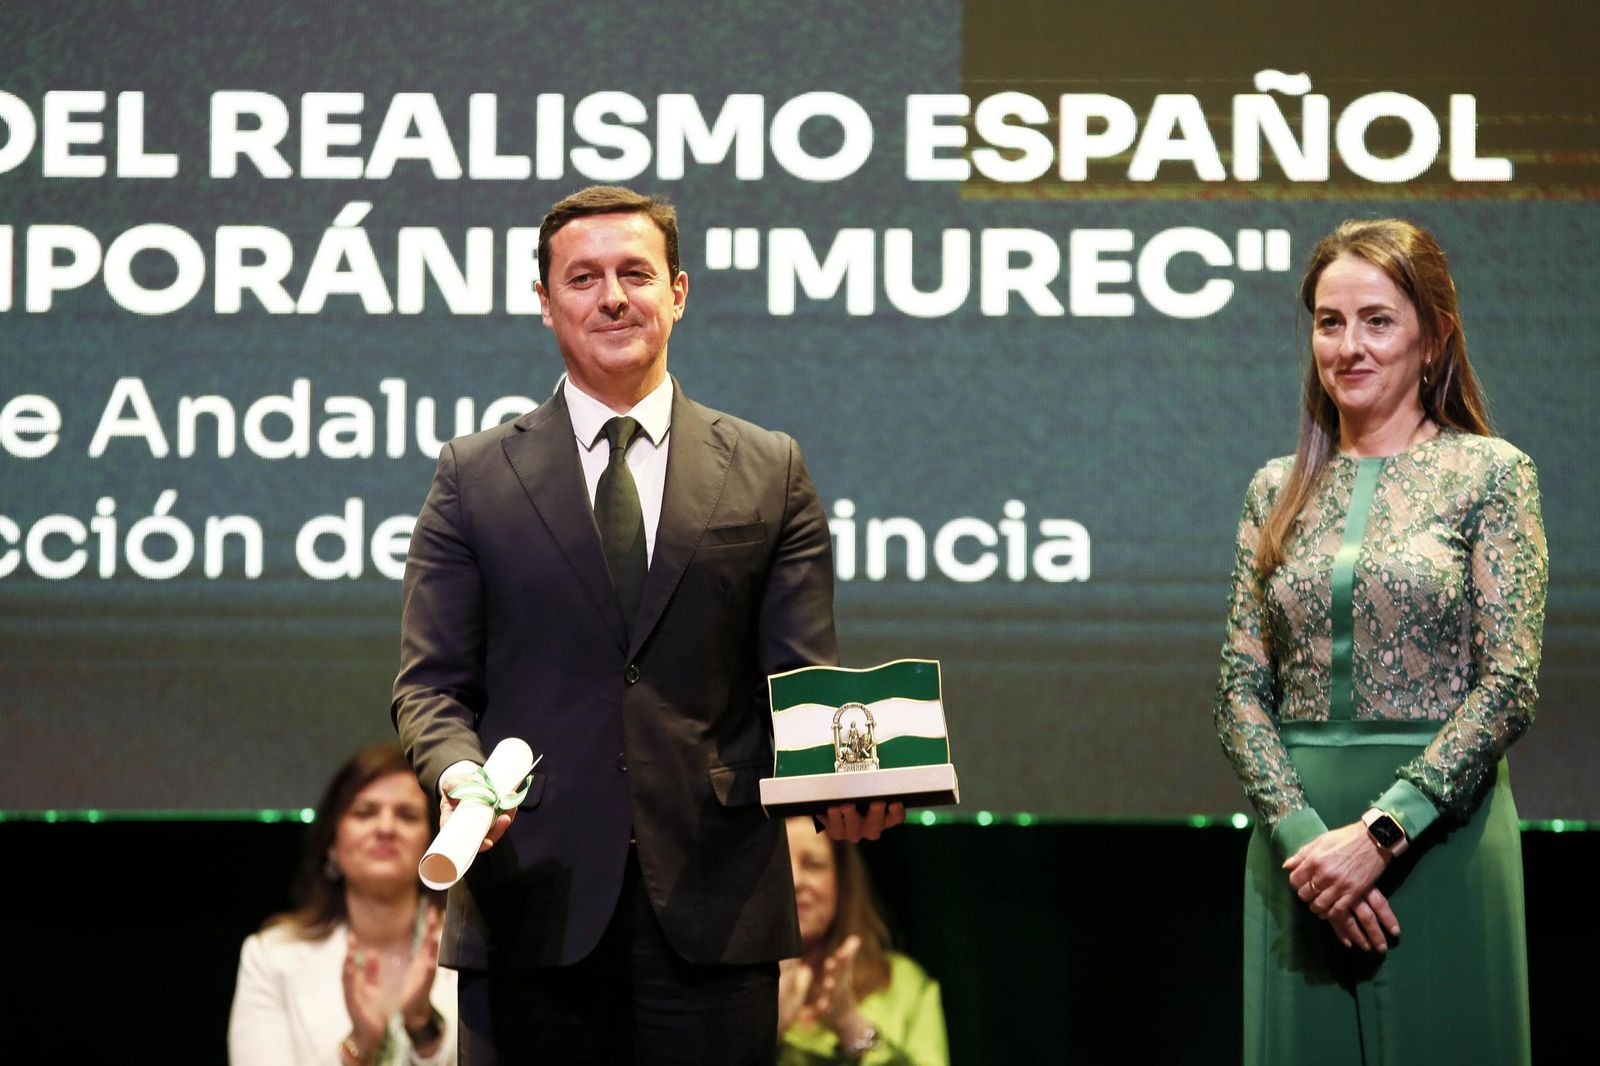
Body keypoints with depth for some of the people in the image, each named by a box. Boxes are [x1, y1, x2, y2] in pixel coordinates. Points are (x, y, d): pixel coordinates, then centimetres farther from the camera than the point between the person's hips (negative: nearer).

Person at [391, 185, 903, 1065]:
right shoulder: (476, 477, 10)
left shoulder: (769, 473, 11)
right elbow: (431, 683, 6)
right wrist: (456, 768, -16)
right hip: (535, 904, 0)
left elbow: (802, 680, 6)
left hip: (711, 909, 0)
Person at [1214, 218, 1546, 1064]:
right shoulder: (1277, 490, 11)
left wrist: (1380, 833, -15)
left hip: (1439, 830, -3)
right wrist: (1301, 833, -10)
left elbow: (1508, 685, -9)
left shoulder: (1489, 474, -1)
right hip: (1301, 830, 3)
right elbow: (1242, 687, 6)